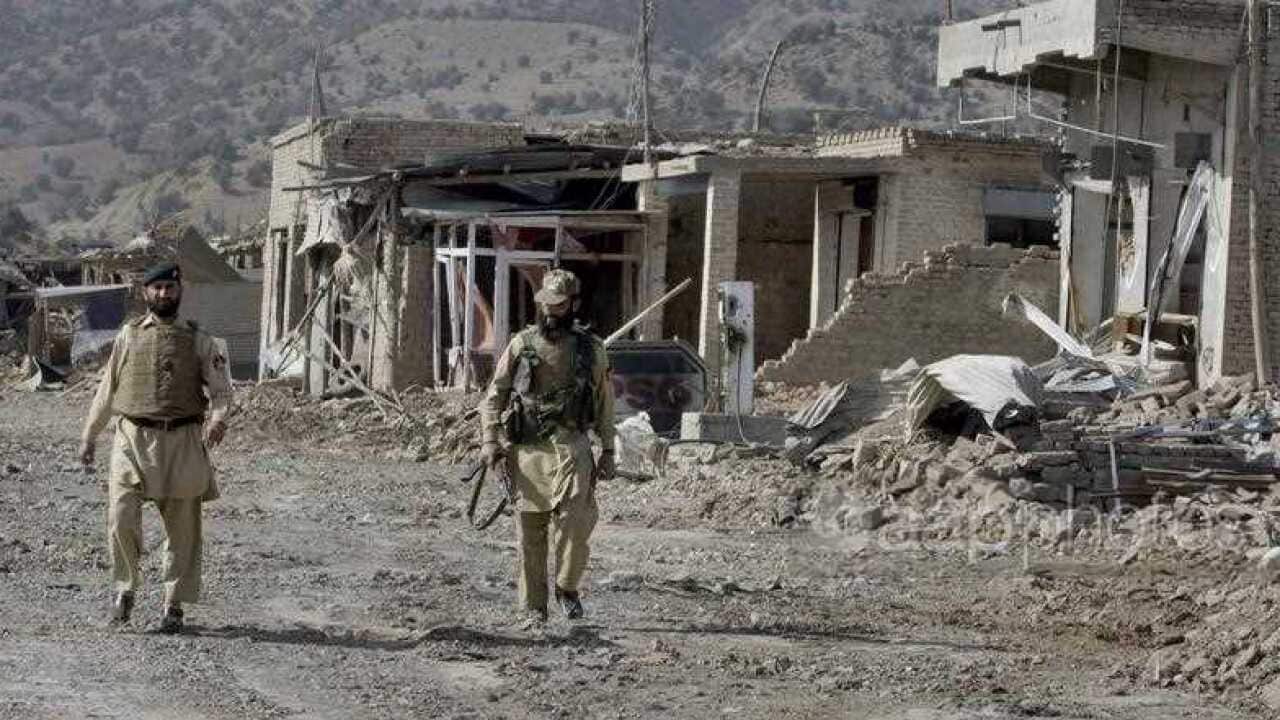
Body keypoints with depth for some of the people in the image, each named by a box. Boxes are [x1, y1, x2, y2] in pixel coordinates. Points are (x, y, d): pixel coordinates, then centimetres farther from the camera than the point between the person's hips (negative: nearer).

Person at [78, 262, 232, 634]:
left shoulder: (199, 340, 6)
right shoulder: (129, 335, 9)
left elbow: (220, 387, 0)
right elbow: (107, 389, 16)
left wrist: (218, 417, -21)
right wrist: (89, 435, 16)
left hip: (182, 442, 0)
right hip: (133, 438, 0)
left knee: (182, 529, 3)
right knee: (121, 520, -12)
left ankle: (173, 606, 14)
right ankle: (125, 589, 9)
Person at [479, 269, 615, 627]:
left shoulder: (590, 348, 8)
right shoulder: (522, 344, 7)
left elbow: (604, 402, 15)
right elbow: (494, 396, 10)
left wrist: (608, 450, 11)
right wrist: (491, 441, -1)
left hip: (570, 446, -1)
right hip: (526, 449, 1)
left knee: (575, 517, -20)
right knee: (531, 530, 2)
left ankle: (567, 586, 1)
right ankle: (534, 607, 12)